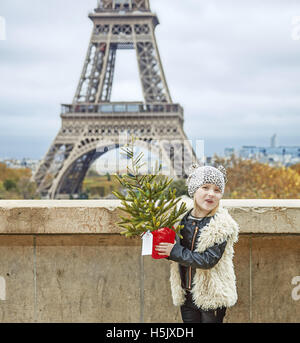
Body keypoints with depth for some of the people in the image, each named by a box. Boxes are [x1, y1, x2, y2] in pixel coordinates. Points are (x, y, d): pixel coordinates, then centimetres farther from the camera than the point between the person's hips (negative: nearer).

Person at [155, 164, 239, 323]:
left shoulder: (222, 225, -14)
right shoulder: (182, 216, 2)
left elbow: (209, 260, -22)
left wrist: (175, 251, -20)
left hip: (213, 298, -5)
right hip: (187, 295, 5)